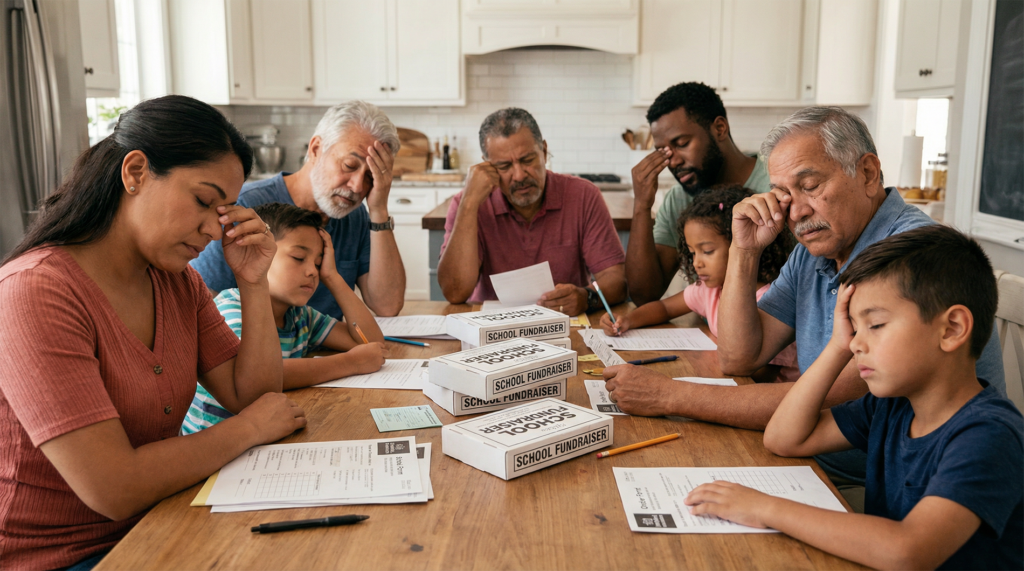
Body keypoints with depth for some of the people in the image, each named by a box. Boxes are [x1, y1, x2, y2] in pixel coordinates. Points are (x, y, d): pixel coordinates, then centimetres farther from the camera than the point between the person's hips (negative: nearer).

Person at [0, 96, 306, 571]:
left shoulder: (177, 282, 2)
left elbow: (253, 397, 2)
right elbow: (114, 489, -27)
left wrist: (253, 283, -8)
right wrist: (249, 429, -14)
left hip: (153, 524, 7)